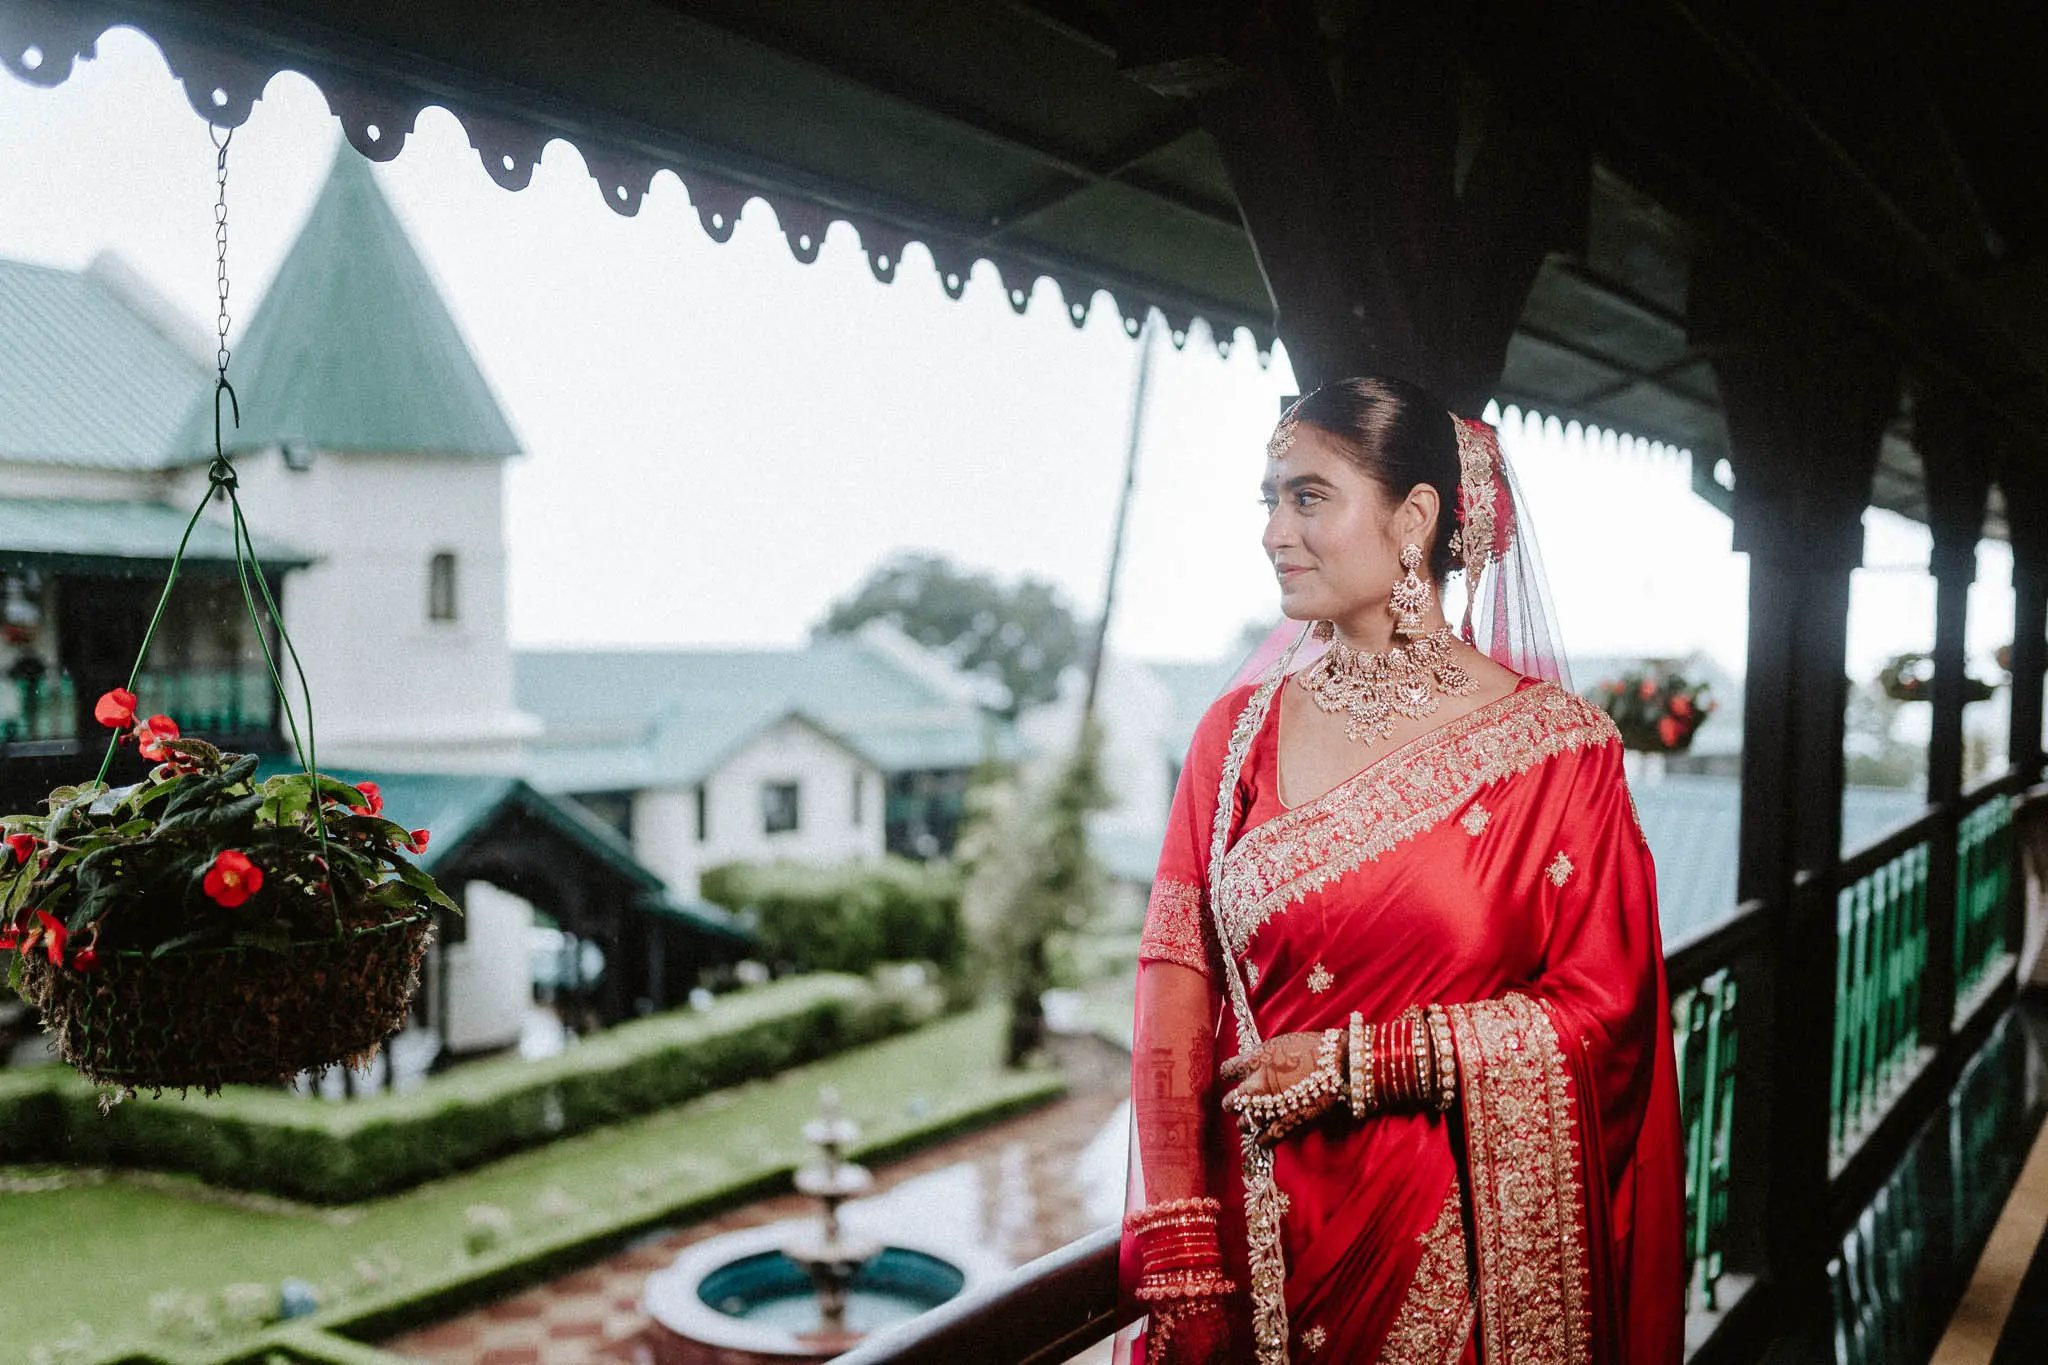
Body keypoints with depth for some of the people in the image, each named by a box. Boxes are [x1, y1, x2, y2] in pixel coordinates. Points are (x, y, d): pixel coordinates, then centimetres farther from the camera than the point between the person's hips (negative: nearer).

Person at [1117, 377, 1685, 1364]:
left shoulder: (1554, 745, -7)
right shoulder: (1238, 731, -1)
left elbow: (1601, 1007, -7)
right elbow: (1177, 990, -5)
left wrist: (1359, 1064, -12)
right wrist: (1181, 1265, -11)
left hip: (1456, 1253, -2)